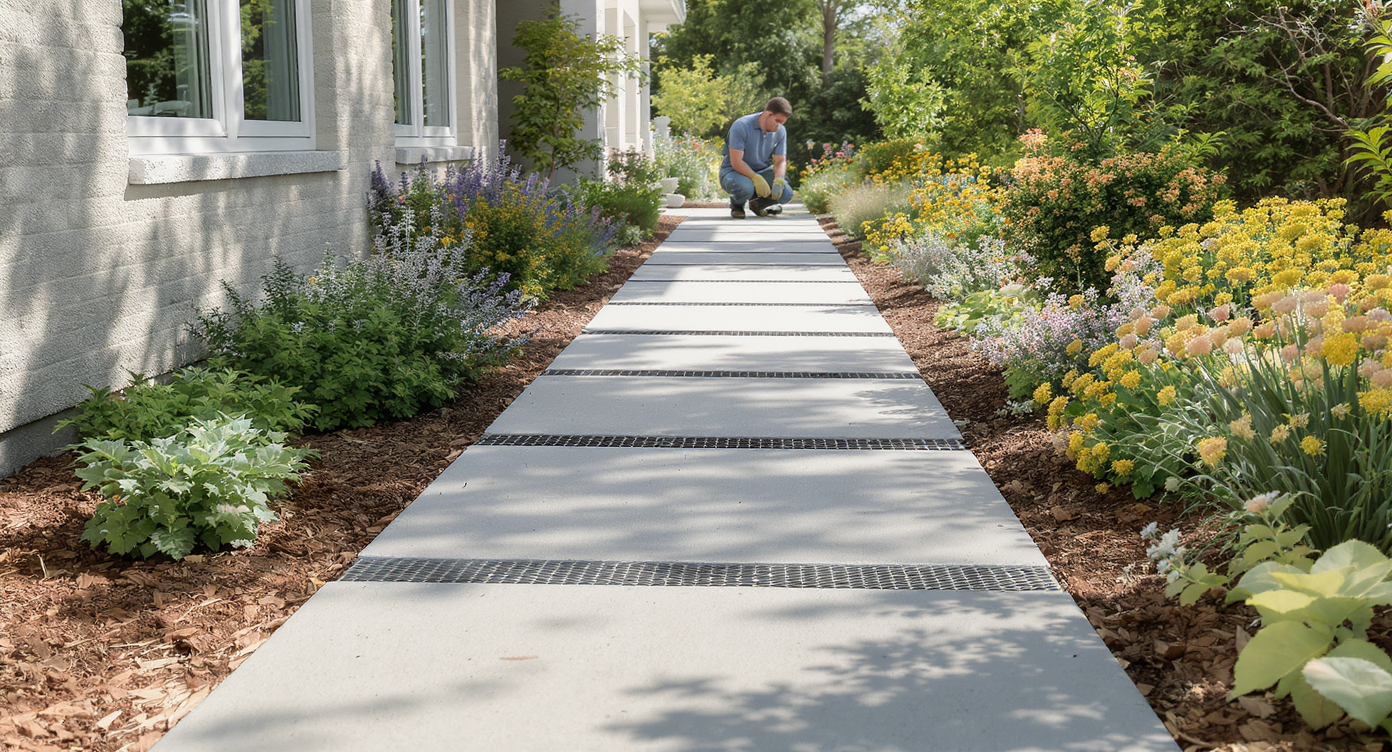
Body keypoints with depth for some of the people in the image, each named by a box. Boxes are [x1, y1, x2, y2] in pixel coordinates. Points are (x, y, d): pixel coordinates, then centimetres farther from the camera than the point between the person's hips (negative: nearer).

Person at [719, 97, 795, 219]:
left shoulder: (780, 131, -4)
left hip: (761, 172, 6)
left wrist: (778, 181, -22)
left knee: (786, 194, -19)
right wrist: (756, 178, -37)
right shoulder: (741, 126, -23)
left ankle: (757, 204, 13)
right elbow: (736, 162, -25)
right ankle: (736, 204, -2)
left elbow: (780, 161, 0)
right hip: (734, 172, -6)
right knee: (745, 188, -40)